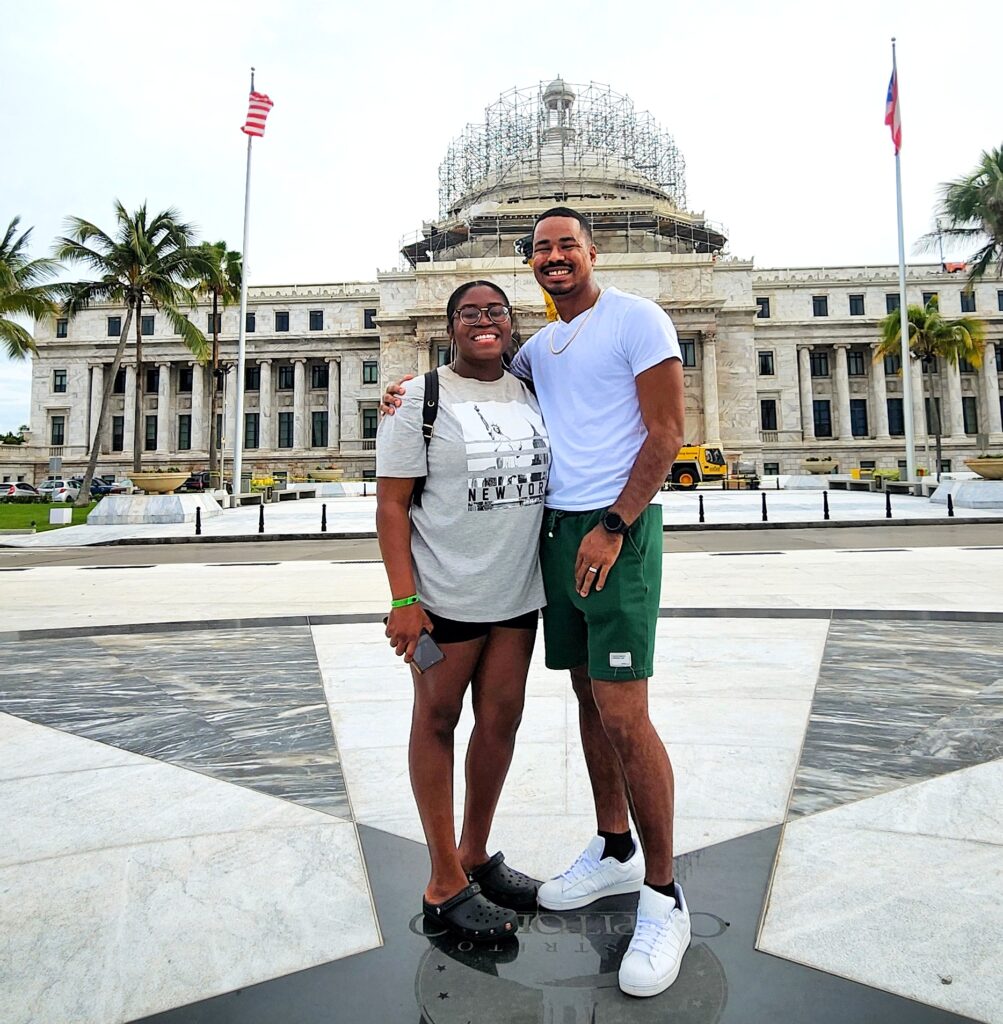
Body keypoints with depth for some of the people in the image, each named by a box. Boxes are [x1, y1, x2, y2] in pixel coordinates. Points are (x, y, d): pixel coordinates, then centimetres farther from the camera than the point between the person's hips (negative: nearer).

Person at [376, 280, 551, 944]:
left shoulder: (530, 395, 11)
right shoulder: (421, 397, -6)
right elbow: (392, 503, -9)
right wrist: (403, 600, -16)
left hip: (517, 593, 6)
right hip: (444, 595, -6)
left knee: (502, 719, 12)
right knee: (437, 720, 6)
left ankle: (476, 854, 33)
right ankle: (446, 885, 21)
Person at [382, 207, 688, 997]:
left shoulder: (636, 318, -2)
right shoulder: (540, 345, 18)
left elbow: (667, 433, -9)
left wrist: (613, 528, -17)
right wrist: (413, 393, 8)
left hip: (616, 532, -7)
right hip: (556, 529, 7)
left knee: (623, 715, -9)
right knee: (589, 696, 12)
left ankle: (664, 897, 8)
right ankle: (614, 852, 29)